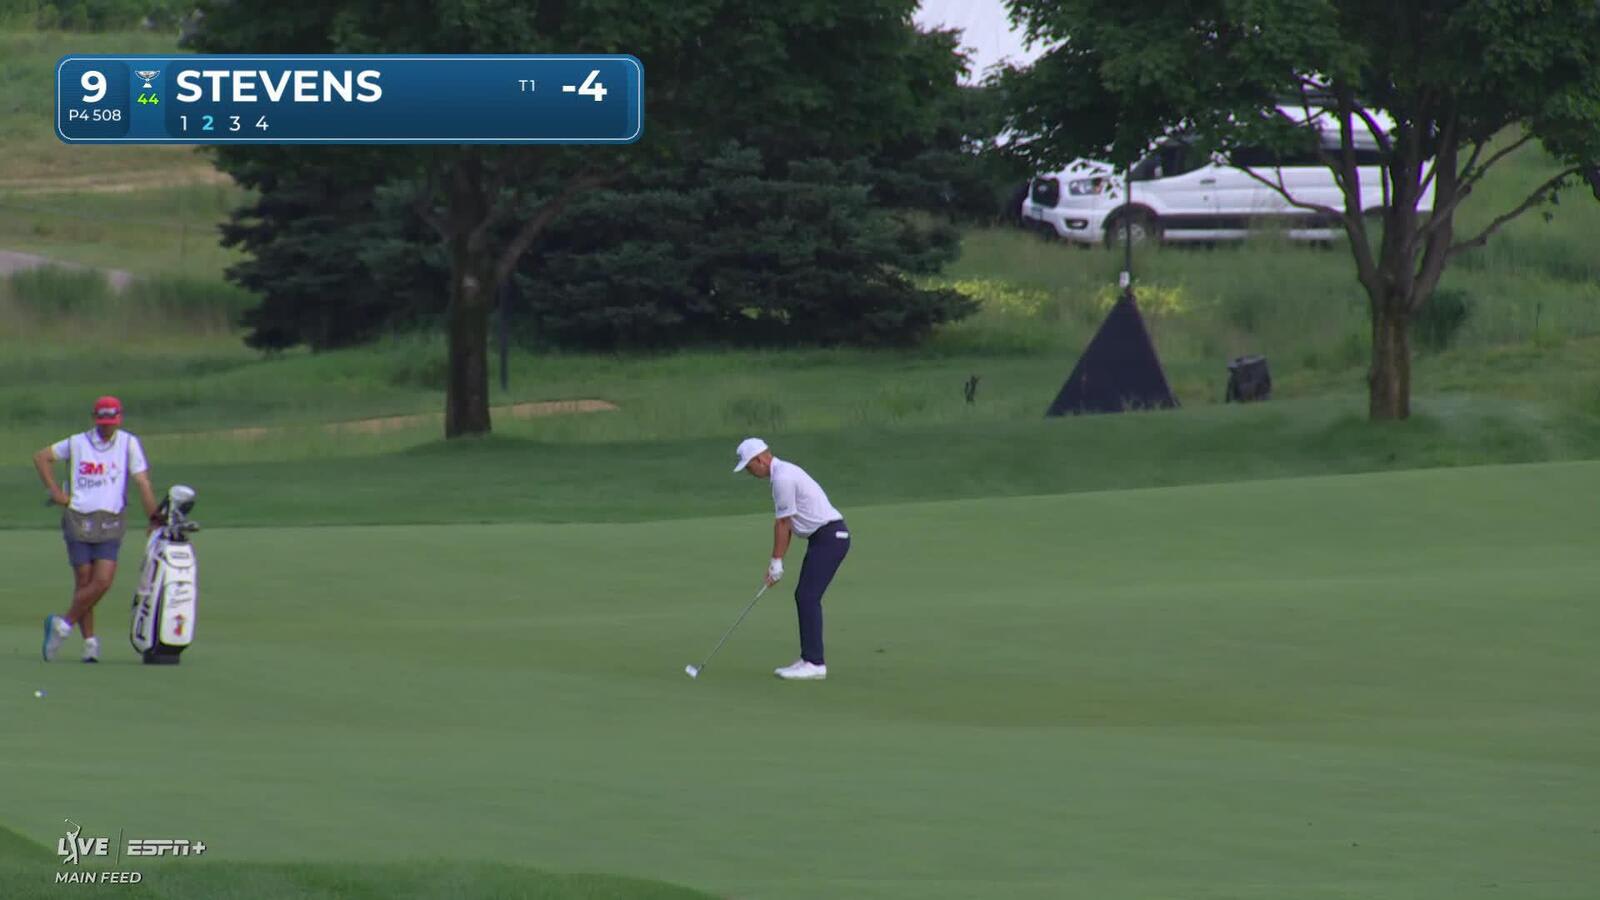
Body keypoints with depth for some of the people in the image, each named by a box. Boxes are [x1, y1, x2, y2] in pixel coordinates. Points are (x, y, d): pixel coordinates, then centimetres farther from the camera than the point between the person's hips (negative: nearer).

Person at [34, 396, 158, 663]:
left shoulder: (129, 443, 4)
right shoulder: (77, 443, 8)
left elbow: (142, 481, 0)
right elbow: (41, 457, 19)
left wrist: (153, 517, -7)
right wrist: (55, 491, 9)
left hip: (110, 522, -1)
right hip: (78, 518, 1)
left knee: (103, 581, -13)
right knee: (84, 581, -1)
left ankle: (64, 624, 2)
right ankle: (89, 640, 7)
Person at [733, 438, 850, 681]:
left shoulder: (783, 477, -17)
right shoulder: (783, 472, 15)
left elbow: (784, 525, -14)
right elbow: (785, 524, 16)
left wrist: (777, 563, -6)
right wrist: (776, 562, 13)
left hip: (829, 537, -10)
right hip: (823, 538, 10)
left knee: (808, 597, -12)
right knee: (804, 596, 11)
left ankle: (815, 663, -13)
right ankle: (811, 659, 14)